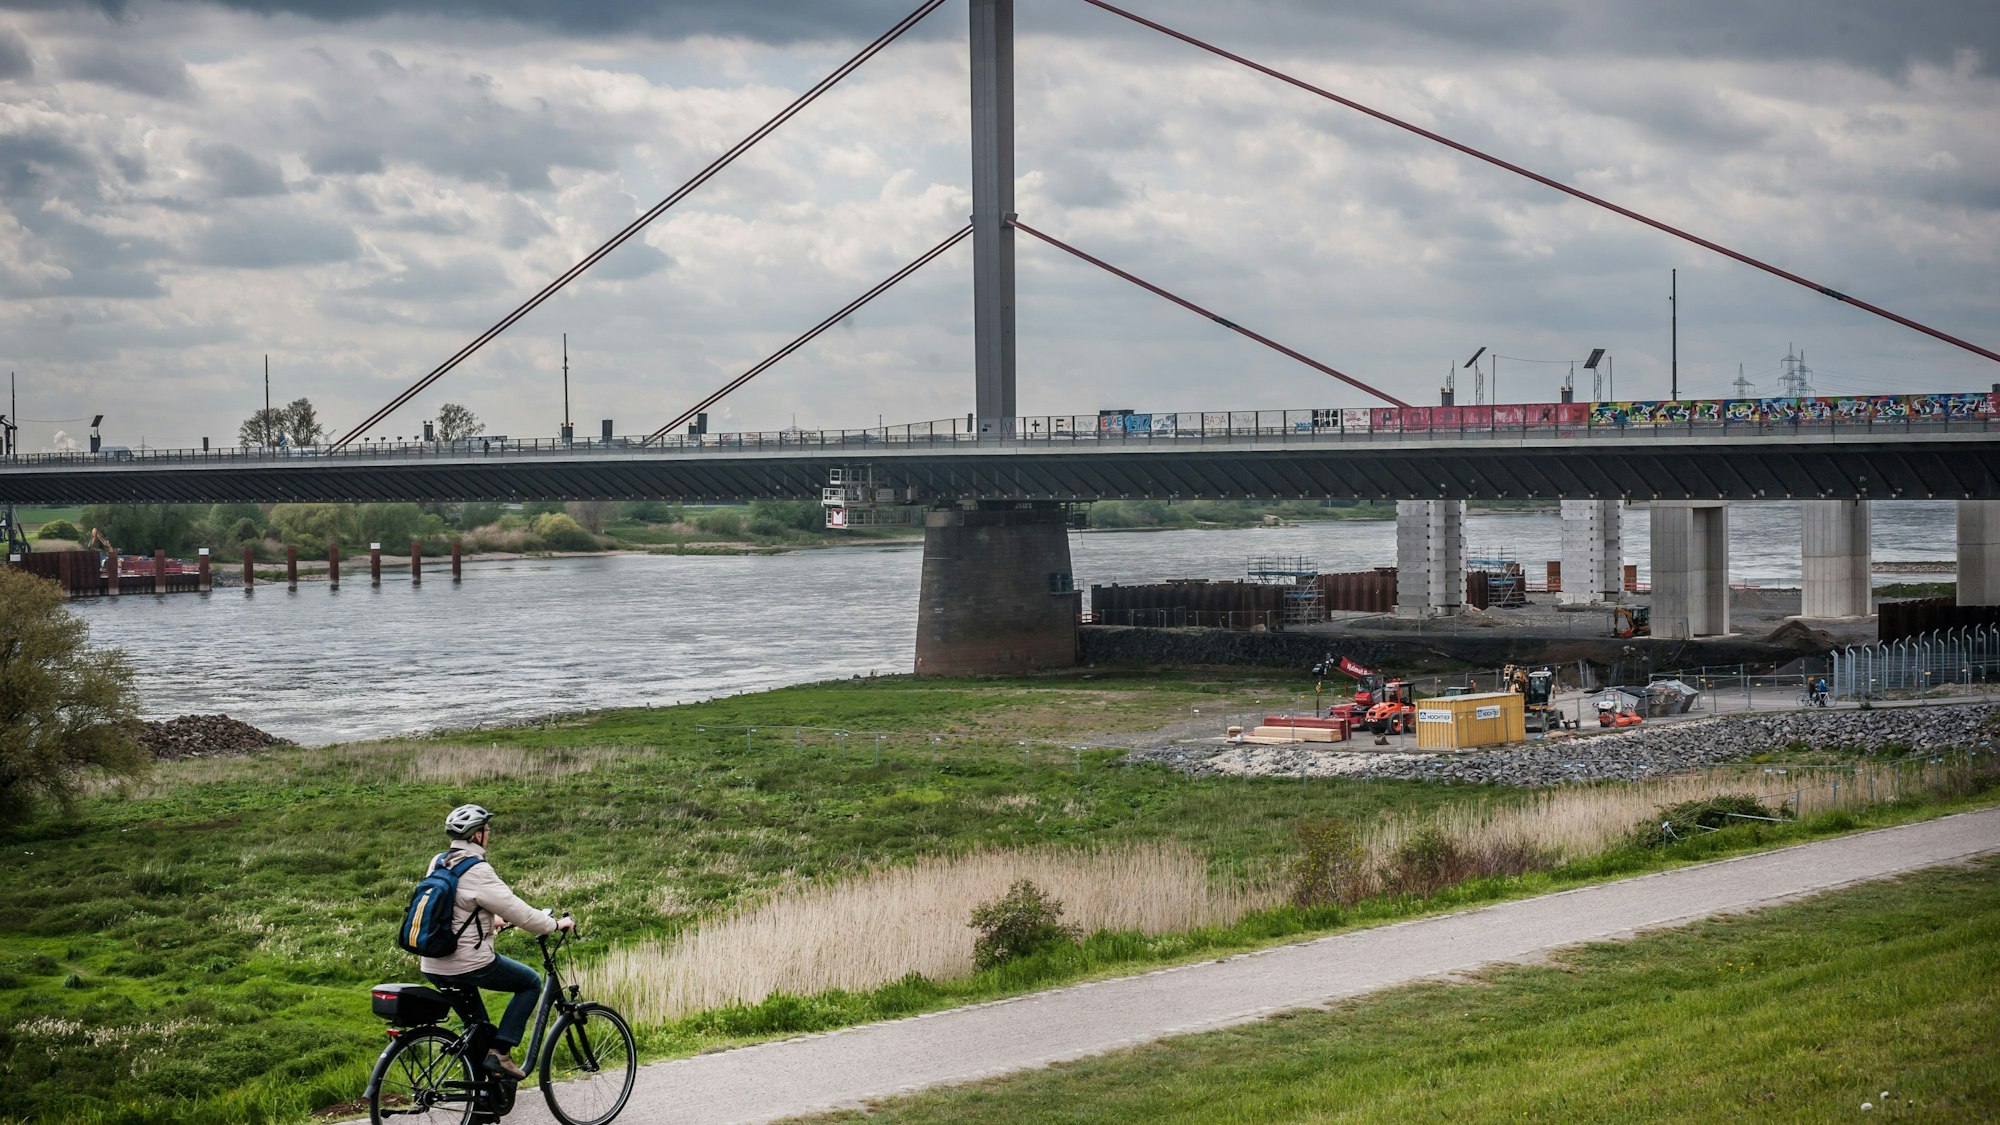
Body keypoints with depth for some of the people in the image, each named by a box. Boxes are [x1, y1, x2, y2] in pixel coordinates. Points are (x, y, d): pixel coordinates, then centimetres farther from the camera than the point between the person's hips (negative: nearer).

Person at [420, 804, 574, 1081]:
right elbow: (518, 912, -16)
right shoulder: (477, 871, -17)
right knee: (531, 983, 11)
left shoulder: (438, 863, 8)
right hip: (469, 963, -8)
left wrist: (490, 920, 38)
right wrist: (555, 924, -2)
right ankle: (500, 1052, 2)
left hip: (433, 968, 8)